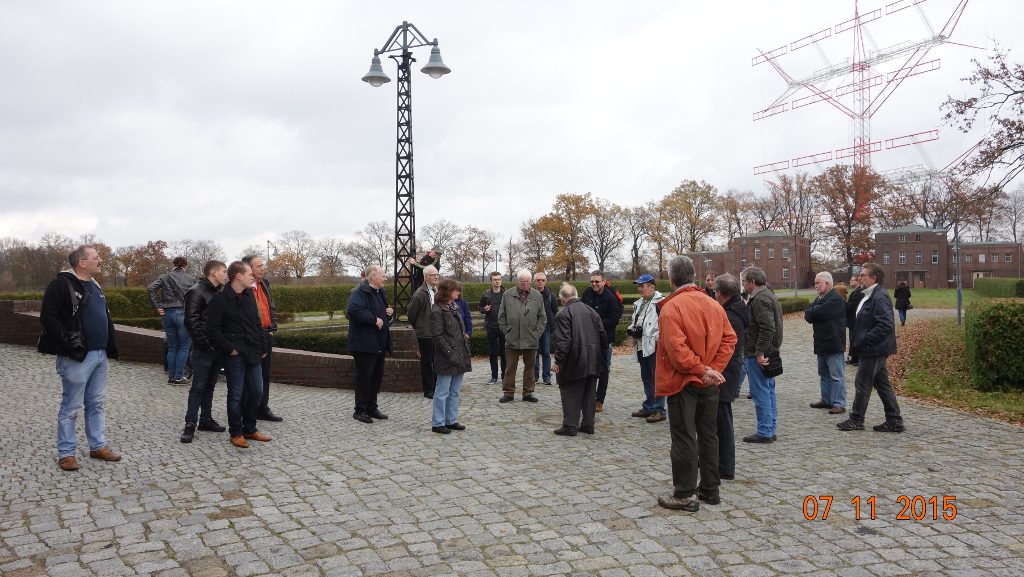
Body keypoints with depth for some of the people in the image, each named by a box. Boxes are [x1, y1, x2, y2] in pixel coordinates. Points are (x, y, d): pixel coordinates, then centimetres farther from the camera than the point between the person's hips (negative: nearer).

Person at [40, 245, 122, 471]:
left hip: (99, 355, 8)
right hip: (76, 358, -8)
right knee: (71, 407, 1)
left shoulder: (94, 286, 16)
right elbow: (47, 317, -16)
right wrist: (68, 344, -20)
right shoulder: (61, 284, -11)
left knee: (96, 403, 14)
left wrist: (110, 345, 13)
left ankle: (98, 446, 24)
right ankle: (66, 453, 12)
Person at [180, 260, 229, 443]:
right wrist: (204, 343, -18)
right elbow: (191, 321, -16)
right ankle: (190, 424, 2)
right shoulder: (196, 292, -10)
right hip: (203, 350, -7)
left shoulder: (219, 292, 15)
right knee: (198, 386, -4)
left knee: (210, 385, 14)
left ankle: (206, 419, 23)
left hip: (218, 347, 7)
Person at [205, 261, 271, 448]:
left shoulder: (250, 295, 10)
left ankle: (250, 429, 25)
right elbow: (213, 330, -12)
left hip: (253, 354, 7)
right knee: (236, 395, 2)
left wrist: (263, 346, 11)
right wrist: (229, 349, -13)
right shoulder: (220, 300, -11)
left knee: (256, 392, 11)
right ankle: (236, 433, 16)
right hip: (235, 356, -7)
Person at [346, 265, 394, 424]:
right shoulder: (360, 293, -14)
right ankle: (360, 411, 8)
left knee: (377, 376, 15)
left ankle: (372, 408, 26)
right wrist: (374, 320, -26)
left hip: (379, 344, 9)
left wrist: (390, 312, 7)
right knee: (364, 377, -2)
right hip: (365, 344, -9)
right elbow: (353, 310, -31)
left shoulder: (381, 293, 16)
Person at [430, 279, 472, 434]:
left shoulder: (455, 307, 15)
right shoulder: (437, 310, -12)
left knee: (455, 392, 14)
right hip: (446, 360, -8)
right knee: (442, 392, -1)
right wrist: (450, 353, -19)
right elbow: (437, 336, -16)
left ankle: (451, 420, 23)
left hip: (460, 357, 9)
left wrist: (466, 351, 13)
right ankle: (437, 423, 8)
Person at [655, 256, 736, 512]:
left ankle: (685, 494, 8)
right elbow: (729, 339, 2)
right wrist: (713, 369, -3)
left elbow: (676, 349, -23)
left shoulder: (671, 307, -16)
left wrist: (701, 370, -14)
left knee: (684, 438, 1)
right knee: (708, 435, 15)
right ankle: (710, 489, 25)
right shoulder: (714, 305, 4)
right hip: (709, 384, 6)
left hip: (683, 382, -6)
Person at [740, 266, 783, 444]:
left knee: (761, 394, -4)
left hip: (758, 355, -11)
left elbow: (767, 328, -26)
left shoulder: (760, 299, -18)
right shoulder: (768, 295, 16)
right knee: (769, 392, 14)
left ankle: (764, 432, 1)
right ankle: (770, 430, 22)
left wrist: (759, 353, -24)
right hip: (768, 353, 11)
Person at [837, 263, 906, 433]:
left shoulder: (879, 297, -19)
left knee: (862, 384, 1)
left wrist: (864, 341, -23)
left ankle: (856, 420, 12)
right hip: (875, 350, 10)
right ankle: (894, 421, 20)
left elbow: (886, 325, -26)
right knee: (882, 384, 13)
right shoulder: (869, 296, 13)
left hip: (873, 350, -10)